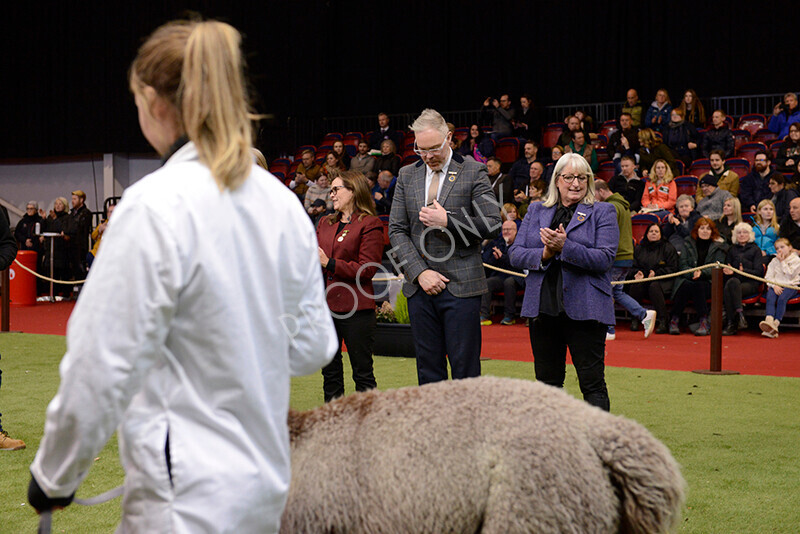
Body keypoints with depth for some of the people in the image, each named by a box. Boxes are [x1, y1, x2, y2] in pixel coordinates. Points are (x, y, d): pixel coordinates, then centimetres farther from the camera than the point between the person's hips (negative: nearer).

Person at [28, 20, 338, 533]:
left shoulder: (155, 207, -18)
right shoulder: (282, 202, 2)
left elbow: (104, 366, -16)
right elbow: (312, 346, 10)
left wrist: (54, 475, -2)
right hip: (265, 480, 7)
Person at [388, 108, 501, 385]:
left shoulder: (473, 171, 0)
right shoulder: (407, 175, 12)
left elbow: (492, 225, -4)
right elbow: (397, 231, 8)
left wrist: (447, 222, -15)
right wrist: (419, 272, -5)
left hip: (461, 287, -4)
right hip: (420, 287, 4)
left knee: (465, 369, -2)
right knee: (428, 368, 8)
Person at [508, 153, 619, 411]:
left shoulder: (603, 212, 4)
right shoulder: (536, 211, 15)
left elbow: (605, 258, -9)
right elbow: (516, 254, 7)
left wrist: (565, 247, -20)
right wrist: (544, 254, -12)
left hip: (585, 309, -4)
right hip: (543, 308, 4)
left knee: (592, 382, -5)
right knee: (547, 382, 10)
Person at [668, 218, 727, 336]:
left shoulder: (718, 245, 8)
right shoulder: (688, 243, 11)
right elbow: (682, 265, 1)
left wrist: (702, 273, -23)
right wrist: (693, 273, -21)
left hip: (708, 283, -1)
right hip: (687, 278, 1)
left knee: (698, 286, -35)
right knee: (686, 285, -34)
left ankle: (704, 322, -35)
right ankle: (675, 320, -28)